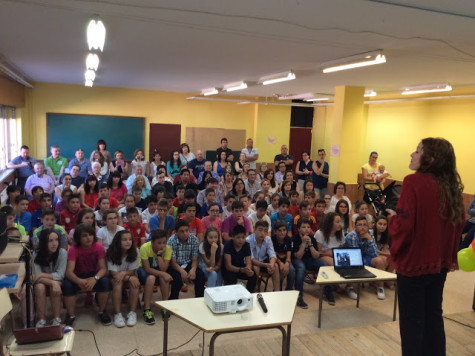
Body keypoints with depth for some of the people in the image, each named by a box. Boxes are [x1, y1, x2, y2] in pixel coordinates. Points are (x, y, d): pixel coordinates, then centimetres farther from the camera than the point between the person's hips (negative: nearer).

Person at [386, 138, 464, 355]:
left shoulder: (414, 182, -19)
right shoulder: (451, 186, 3)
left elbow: (403, 226, -24)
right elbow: (458, 225, 12)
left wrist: (392, 217, -3)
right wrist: (449, 256, 20)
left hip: (414, 264, -7)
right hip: (440, 264, 7)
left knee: (412, 321, 7)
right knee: (434, 316, 20)